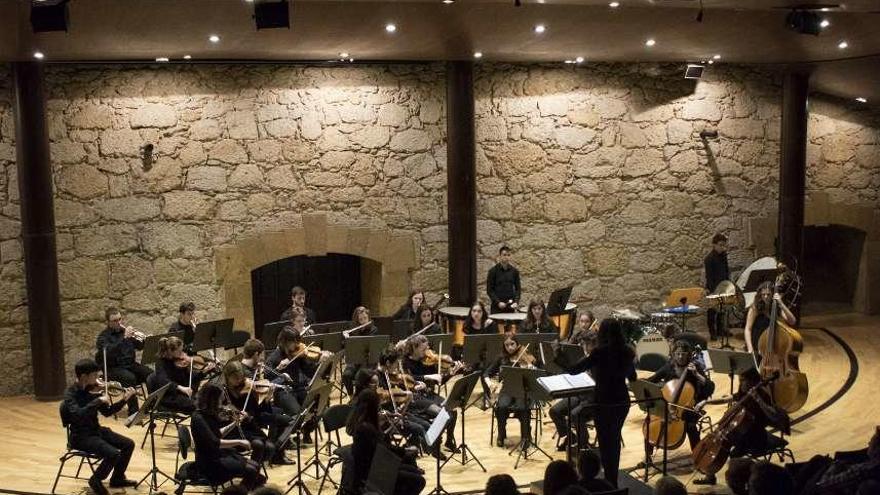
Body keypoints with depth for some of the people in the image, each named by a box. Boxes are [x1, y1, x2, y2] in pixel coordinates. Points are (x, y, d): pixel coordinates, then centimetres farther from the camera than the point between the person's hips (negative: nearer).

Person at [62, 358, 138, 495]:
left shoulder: (93, 390, 1)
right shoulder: (70, 393, -18)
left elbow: (107, 412, 8)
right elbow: (77, 414, -36)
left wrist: (124, 400, -3)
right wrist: (98, 400, -35)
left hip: (96, 430, 7)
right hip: (81, 436, -7)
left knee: (128, 444, 1)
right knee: (113, 454, -25)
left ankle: (117, 478, 19)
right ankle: (96, 480, 2)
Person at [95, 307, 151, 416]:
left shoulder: (125, 330, 12)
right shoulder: (104, 336, -4)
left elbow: (139, 347, 8)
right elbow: (108, 352, -24)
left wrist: (140, 340, -16)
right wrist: (124, 337, -31)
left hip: (130, 364, 5)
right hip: (113, 369, -5)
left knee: (151, 374, -19)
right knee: (130, 377, -35)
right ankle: (133, 412, -31)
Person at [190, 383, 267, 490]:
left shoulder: (209, 415, 5)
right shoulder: (198, 418, -23)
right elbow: (214, 443, -32)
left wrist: (234, 424, 6)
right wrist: (239, 441, -26)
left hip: (219, 454, 9)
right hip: (209, 463, -9)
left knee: (255, 466, 0)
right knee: (250, 471, -17)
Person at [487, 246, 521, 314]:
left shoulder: (514, 271, 7)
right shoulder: (493, 271, -3)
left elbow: (518, 288, 9)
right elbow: (489, 290, -4)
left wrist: (516, 301, -6)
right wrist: (498, 302, -14)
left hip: (510, 306, 3)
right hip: (497, 306, -3)